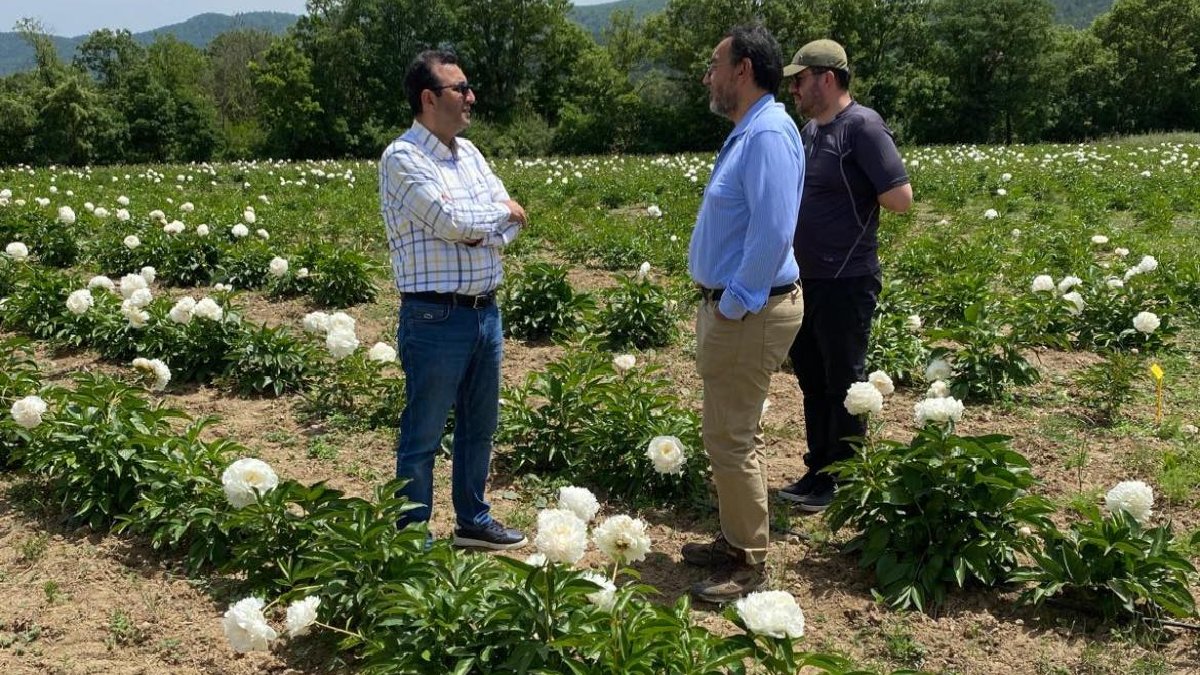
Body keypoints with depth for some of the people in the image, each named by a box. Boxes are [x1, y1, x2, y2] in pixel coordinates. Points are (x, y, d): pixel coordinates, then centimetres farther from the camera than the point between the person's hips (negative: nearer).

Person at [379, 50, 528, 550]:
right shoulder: (402, 158, -11)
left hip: (485, 311, 8)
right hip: (435, 317, -8)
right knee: (423, 435, 3)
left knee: (479, 425, 18)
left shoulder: (469, 153, 14)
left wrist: (484, 233, -12)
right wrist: (500, 212, -3)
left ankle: (473, 521, 34)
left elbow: (511, 218, 10)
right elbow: (451, 221, -21)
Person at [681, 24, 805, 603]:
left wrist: (733, 305, -20)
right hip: (730, 306, 10)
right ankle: (736, 540, 31)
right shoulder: (746, 133, 13)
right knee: (728, 435, 18)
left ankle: (749, 566, 8)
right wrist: (719, 305, 16)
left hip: (747, 313, -10)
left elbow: (773, 234, -28)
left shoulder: (768, 134, -19)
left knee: (730, 441, -3)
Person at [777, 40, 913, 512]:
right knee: (812, 379, 16)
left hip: (845, 282, -9)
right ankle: (818, 472, 29)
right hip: (806, 279, 9)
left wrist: (858, 194, -7)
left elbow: (901, 199, -21)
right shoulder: (810, 129, 13)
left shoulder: (862, 127, -15)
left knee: (843, 385, 3)